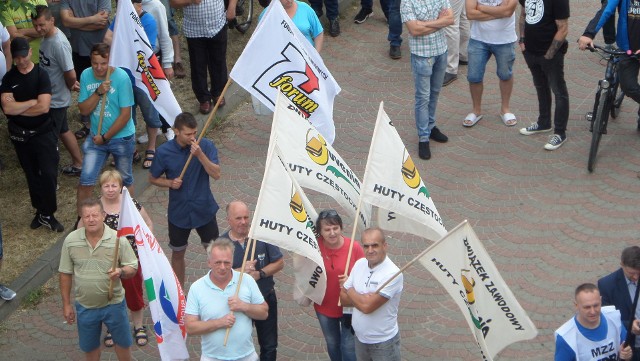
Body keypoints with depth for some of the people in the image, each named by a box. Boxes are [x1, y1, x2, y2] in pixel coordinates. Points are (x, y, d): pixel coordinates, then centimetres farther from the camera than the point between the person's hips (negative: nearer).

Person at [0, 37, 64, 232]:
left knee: (49, 174, -7)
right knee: (32, 175, 13)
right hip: (20, 135, 3)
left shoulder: (41, 75, -9)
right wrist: (32, 102, -15)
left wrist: (17, 108, -11)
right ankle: (41, 211, 25)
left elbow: (44, 107, -19)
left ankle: (47, 214, 5)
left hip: (43, 133, -3)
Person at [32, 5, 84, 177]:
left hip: (56, 100, -9)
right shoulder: (46, 36, -2)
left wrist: (70, 87, -7)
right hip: (50, 96, 9)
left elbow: (71, 75, -26)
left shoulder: (59, 44, -29)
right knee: (63, 131, 23)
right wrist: (71, 84, 7)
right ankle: (78, 164, 37)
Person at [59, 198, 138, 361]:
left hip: (113, 303, -1)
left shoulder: (118, 239, -15)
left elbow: (132, 268, -7)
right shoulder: (71, 241, -11)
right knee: (89, 347, 19)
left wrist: (121, 272, -31)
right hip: (85, 306, 1)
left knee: (123, 342, 17)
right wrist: (66, 304, 1)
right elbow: (65, 274, -1)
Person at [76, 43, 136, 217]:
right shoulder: (86, 75, -7)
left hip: (121, 137, -3)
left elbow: (125, 115, -18)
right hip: (96, 137, 3)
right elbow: (83, 110, -7)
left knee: (125, 180, 14)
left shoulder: (121, 77, -19)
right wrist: (98, 92, -23)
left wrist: (105, 137, -13)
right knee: (85, 181, -1)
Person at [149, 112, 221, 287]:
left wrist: (200, 155, -32)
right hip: (178, 212, 0)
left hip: (204, 209, 0)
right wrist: (170, 183, -18)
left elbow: (216, 174, -20)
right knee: (178, 253, 15)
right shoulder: (164, 152, -12)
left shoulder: (206, 146, -12)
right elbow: (153, 178, 2)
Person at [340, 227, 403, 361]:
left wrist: (351, 291, -9)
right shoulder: (359, 264, -2)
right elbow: (343, 298, 4)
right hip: (360, 339, 6)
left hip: (384, 343, -6)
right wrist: (361, 299, -14)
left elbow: (367, 306, -27)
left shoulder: (393, 274, -24)